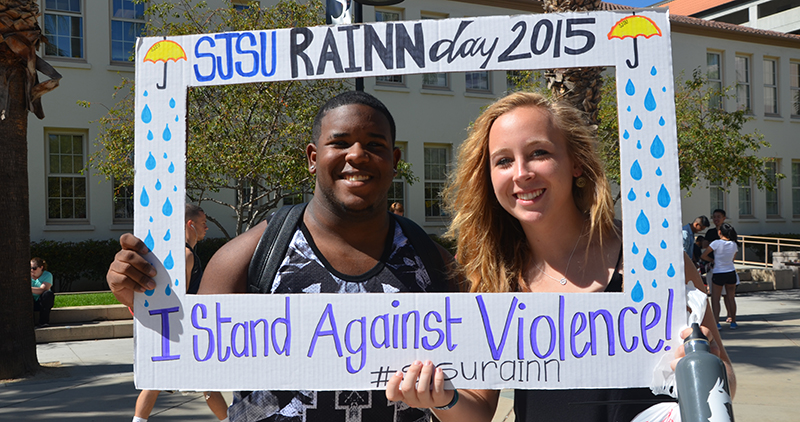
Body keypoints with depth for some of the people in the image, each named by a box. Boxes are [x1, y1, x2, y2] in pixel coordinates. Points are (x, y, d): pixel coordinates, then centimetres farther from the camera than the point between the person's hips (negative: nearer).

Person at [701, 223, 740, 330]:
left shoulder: (716, 243, -16)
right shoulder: (734, 244, -2)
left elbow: (703, 256, -13)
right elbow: (733, 258, 13)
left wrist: (713, 260, 4)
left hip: (718, 274, -4)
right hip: (731, 273, 4)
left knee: (715, 299, 4)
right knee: (731, 298, 15)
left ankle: (716, 322, -4)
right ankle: (733, 322, 19)